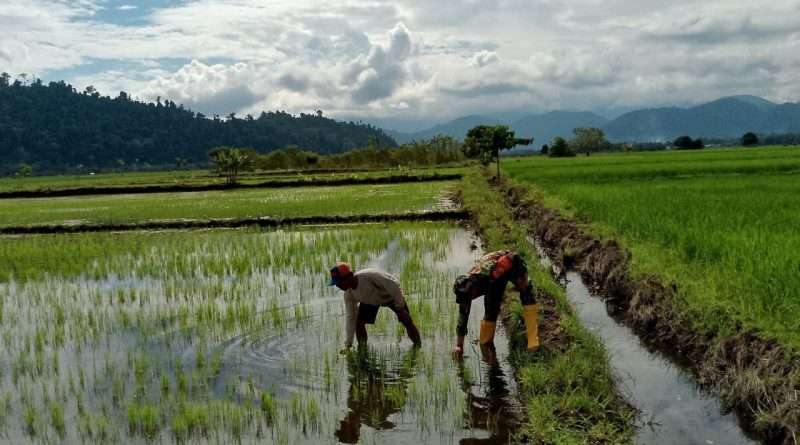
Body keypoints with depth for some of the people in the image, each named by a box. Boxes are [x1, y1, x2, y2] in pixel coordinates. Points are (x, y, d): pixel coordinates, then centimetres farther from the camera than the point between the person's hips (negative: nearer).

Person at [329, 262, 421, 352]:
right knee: (359, 322, -12)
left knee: (407, 321, -12)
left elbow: (394, 286, -34)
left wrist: (400, 308, -27)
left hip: (392, 296, -4)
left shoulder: (369, 276, -44)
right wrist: (348, 344, -16)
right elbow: (350, 318, -15)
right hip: (370, 301, 4)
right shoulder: (348, 293, -24)